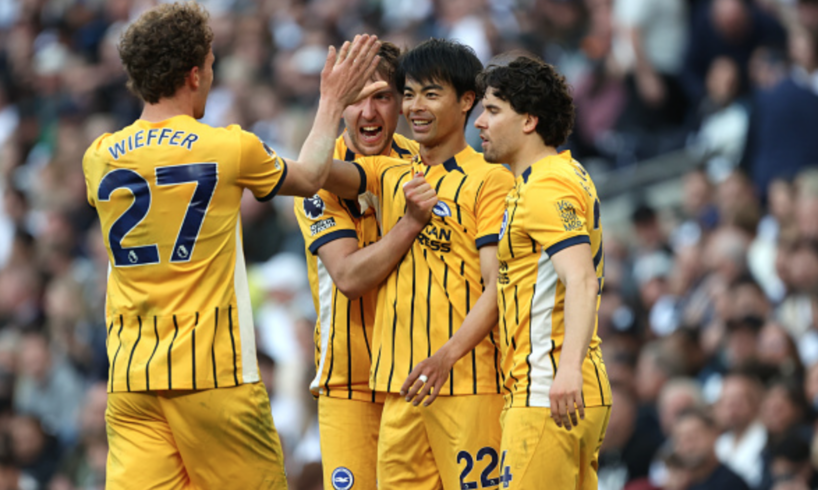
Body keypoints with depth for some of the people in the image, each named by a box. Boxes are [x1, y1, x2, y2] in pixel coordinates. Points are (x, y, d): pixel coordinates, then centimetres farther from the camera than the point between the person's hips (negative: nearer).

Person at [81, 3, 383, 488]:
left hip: (129, 375, 4)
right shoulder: (229, 149, -6)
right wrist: (333, 102, 29)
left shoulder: (100, 158, 3)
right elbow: (308, 178, 14)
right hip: (213, 372, -4)